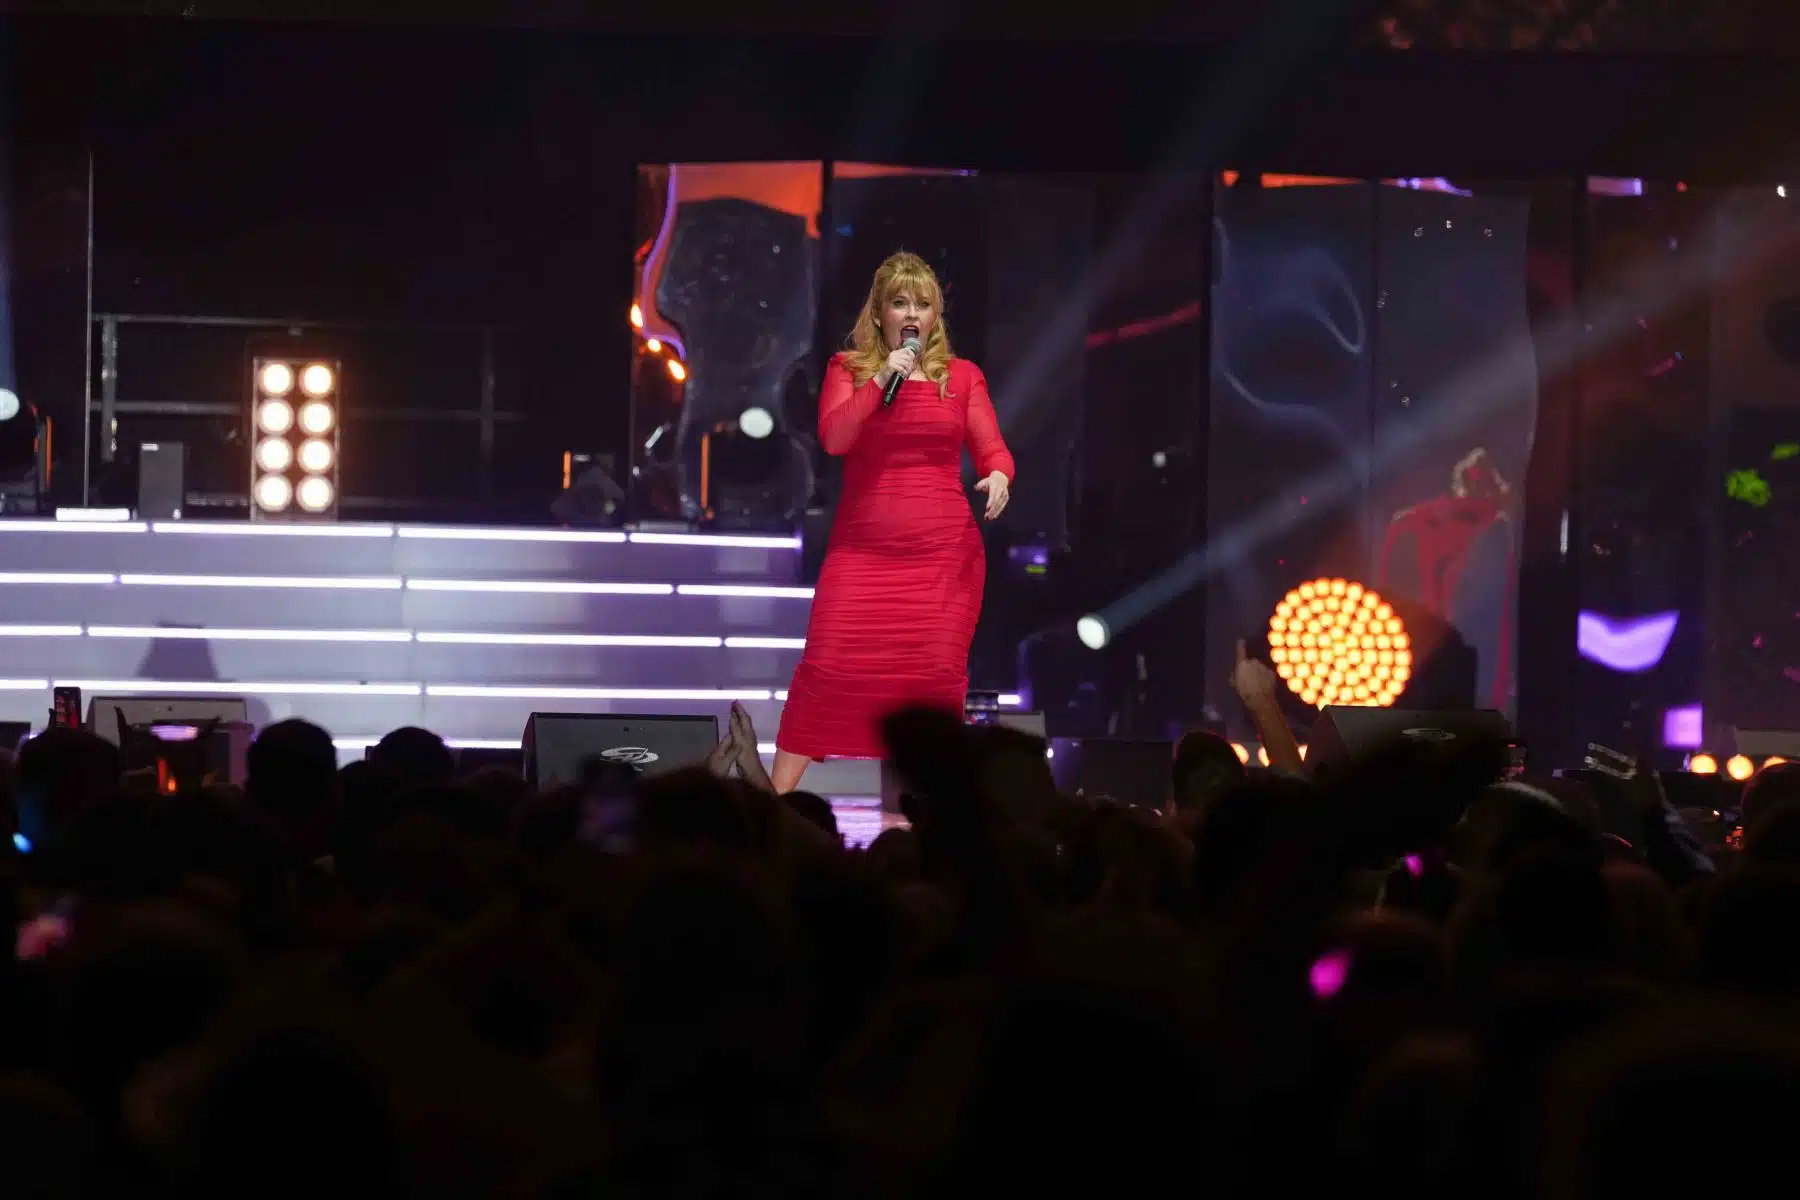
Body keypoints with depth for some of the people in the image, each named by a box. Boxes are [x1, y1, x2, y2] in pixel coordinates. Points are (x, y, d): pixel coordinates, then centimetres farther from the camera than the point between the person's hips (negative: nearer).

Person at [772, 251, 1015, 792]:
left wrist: (998, 477, -20)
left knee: (936, 676, -3)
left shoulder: (962, 376, 10)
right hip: (863, 550, -1)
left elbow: (991, 448, 3)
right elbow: (833, 437, -8)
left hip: (944, 552, 1)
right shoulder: (848, 369, 7)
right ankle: (776, 797, -4)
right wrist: (883, 378, -15)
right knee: (828, 667, -8)